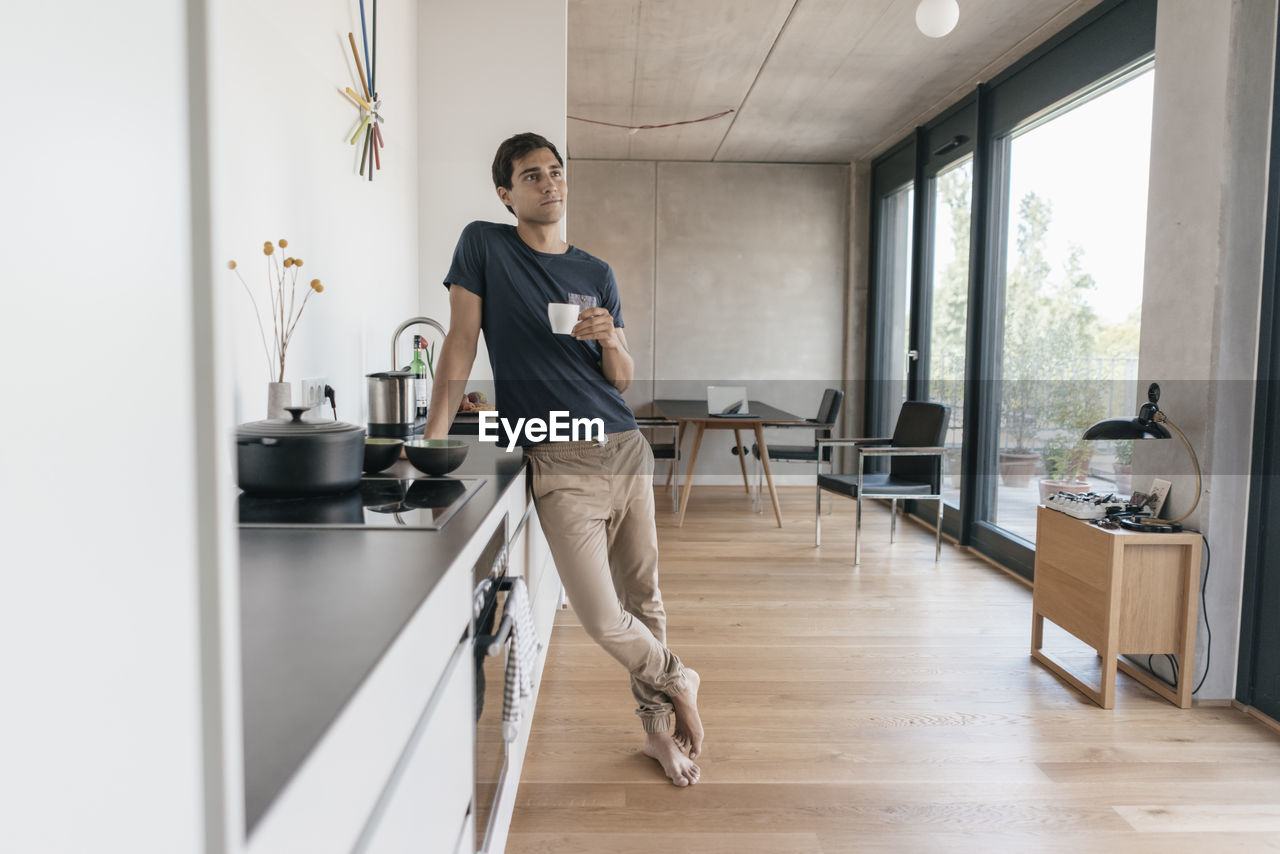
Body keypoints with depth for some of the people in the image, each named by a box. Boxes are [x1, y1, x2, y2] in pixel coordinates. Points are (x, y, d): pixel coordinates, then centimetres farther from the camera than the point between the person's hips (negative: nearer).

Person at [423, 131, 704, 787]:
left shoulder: (597, 274, 12)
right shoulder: (483, 246, 2)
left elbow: (623, 378, 12)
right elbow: (461, 342, -2)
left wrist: (610, 341, -10)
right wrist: (433, 437, -9)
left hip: (626, 448, 4)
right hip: (560, 463, -4)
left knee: (643, 598, 10)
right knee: (600, 618, -11)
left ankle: (657, 728, 30)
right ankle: (677, 681, 20)